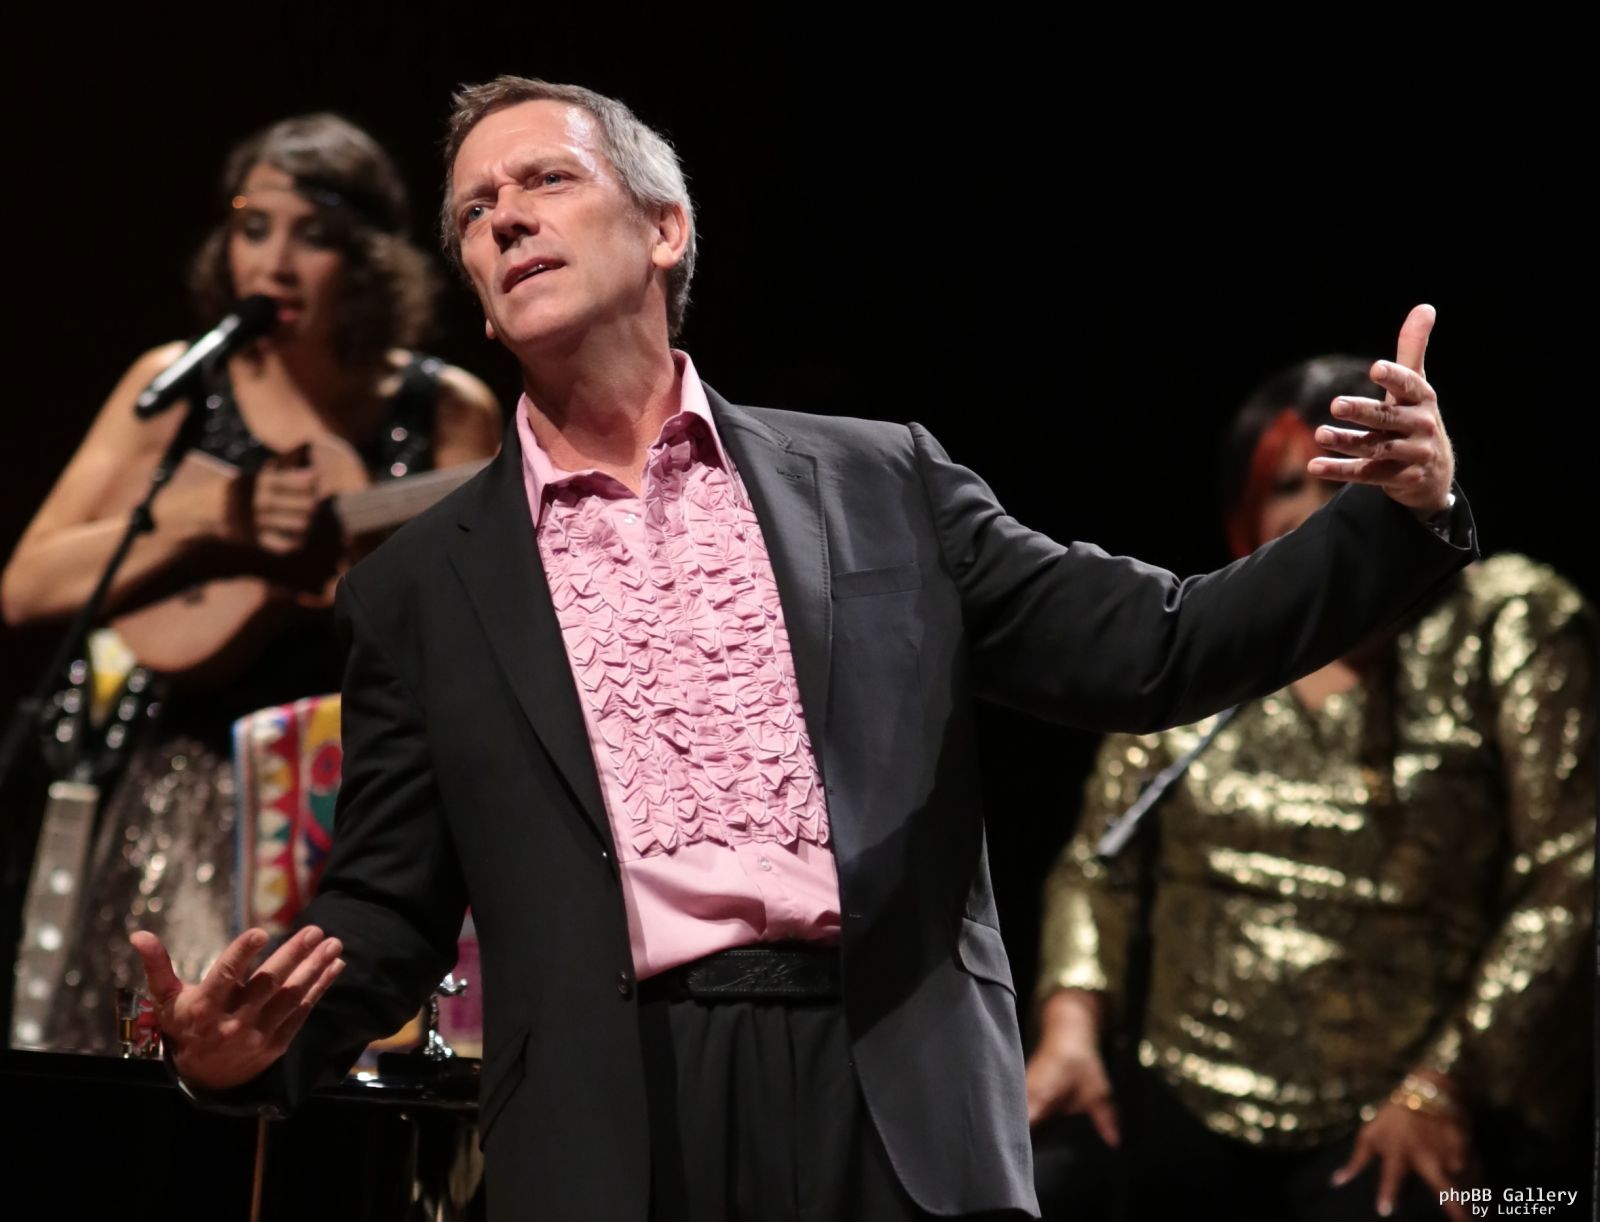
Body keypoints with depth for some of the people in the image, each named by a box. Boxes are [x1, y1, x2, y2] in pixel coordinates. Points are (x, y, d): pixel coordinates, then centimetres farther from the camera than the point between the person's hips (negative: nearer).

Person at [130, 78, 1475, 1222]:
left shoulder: (881, 483, 13)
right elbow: (385, 914, 12)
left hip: (896, 1110, 0)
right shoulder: (423, 588, 13)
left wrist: (1393, 519, -4)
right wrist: (247, 1051, -7)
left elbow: (1151, 649, 9)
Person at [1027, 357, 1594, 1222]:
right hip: (1185, 1104, 3)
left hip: (1397, 1121, -3)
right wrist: (1071, 1029, -2)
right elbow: (1098, 861, 14)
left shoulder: (1505, 628, -1)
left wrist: (1442, 1085, -12)